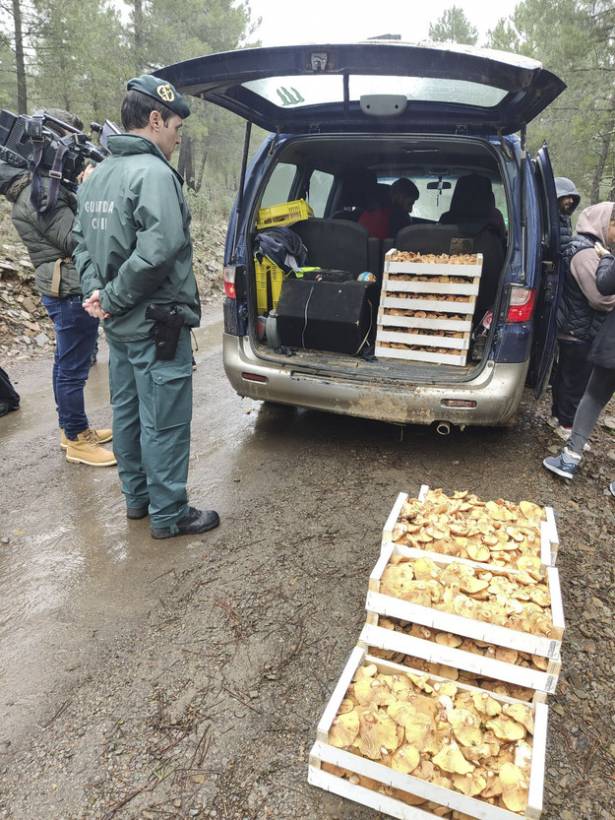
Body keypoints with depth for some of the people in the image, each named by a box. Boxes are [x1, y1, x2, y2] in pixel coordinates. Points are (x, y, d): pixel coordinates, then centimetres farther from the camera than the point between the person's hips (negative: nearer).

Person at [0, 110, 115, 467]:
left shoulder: (43, 182, 13)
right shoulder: (39, 193, -16)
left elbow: (72, 229, 11)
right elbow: (75, 240, -20)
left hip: (66, 290, 10)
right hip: (72, 291, -10)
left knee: (67, 364, 18)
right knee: (73, 370, -1)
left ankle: (72, 428, 31)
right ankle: (77, 441, 10)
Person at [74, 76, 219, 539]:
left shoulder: (99, 175, 12)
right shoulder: (154, 173, -16)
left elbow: (83, 243, 13)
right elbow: (157, 252, -26)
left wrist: (96, 291, 0)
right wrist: (111, 299, -16)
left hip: (120, 325, 9)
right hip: (156, 324, -9)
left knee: (127, 411, 18)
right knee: (165, 423, 1)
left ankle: (137, 497, 33)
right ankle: (169, 515, 14)